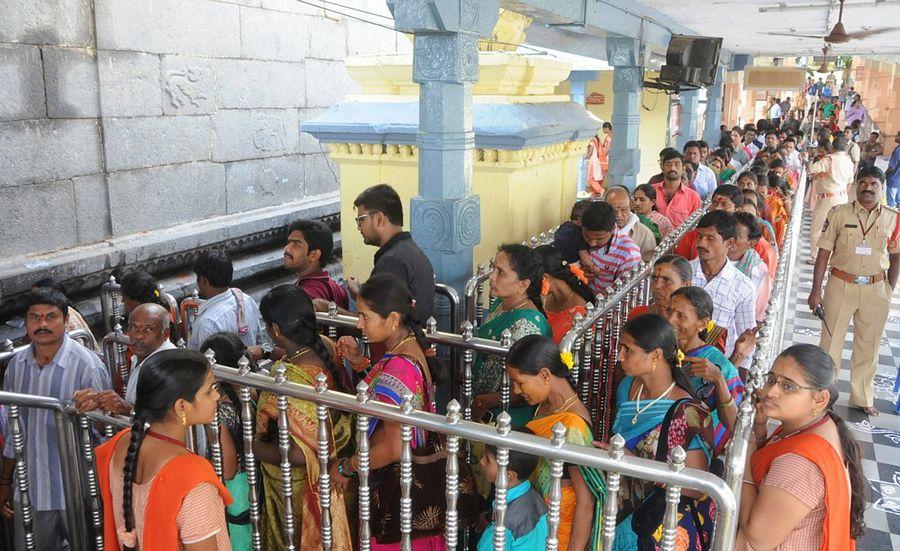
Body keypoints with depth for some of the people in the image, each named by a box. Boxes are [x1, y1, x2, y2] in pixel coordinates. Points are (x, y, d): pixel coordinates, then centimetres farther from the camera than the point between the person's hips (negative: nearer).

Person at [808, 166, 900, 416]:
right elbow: (823, 254, -4)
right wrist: (816, 291, -7)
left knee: (869, 345, 13)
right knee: (830, 341, 6)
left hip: (875, 290, 2)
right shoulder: (839, 213, -5)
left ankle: (862, 397, 29)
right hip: (841, 285, -2)